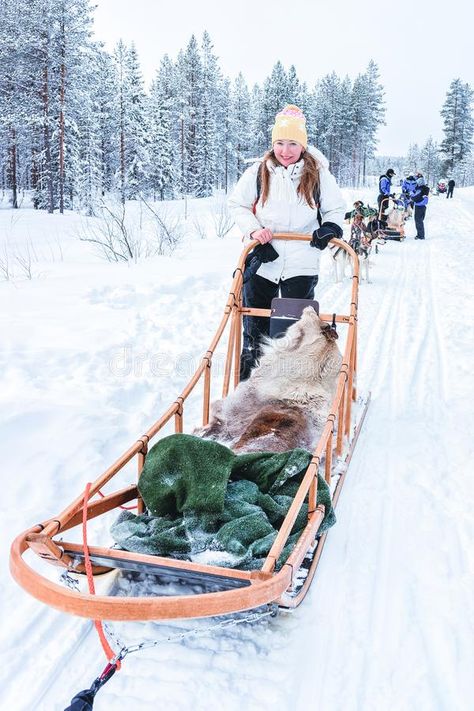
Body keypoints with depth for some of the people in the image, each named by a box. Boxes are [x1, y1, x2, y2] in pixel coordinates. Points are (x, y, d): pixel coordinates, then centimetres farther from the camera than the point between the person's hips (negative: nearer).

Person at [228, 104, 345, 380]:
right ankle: (249, 371, 27)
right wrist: (253, 229, -8)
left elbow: (336, 209, 11)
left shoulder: (317, 173, 0)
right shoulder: (259, 172, 0)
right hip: (263, 259, 1)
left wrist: (330, 228, -10)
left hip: (301, 262, -1)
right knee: (256, 320, 11)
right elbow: (237, 204, 9)